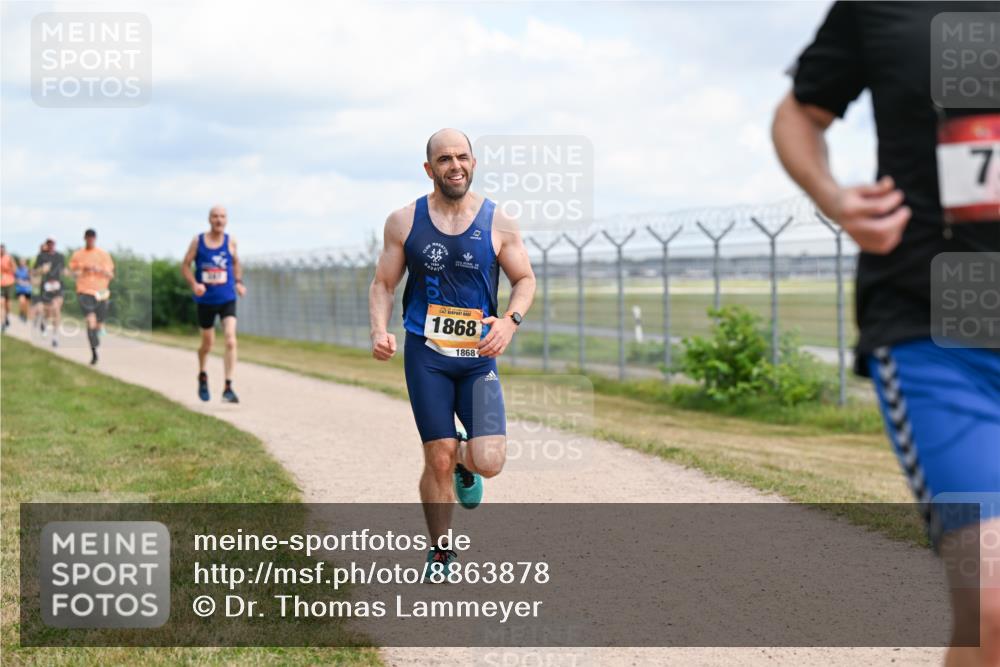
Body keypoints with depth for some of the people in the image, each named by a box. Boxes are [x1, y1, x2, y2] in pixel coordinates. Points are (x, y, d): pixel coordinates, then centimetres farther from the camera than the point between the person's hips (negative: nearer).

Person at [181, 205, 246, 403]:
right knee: (208, 343, 13)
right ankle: (202, 376, 43)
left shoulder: (230, 240, 0)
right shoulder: (198, 241, -4)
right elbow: (185, 265, 1)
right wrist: (194, 284, -16)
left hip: (227, 299, 0)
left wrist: (238, 282, 4)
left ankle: (228, 388, -18)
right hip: (205, 300, 0)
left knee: (231, 340, -18)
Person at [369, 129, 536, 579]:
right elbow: (383, 284, 6)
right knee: (438, 461, 0)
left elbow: (525, 280, 6)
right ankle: (440, 551, 22)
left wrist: (511, 320, -13)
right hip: (426, 355, 0)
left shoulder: (498, 224, -1)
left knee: (489, 462, -11)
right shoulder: (404, 222, 0)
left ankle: (464, 460, 28)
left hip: (479, 357, 0)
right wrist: (379, 331, -12)